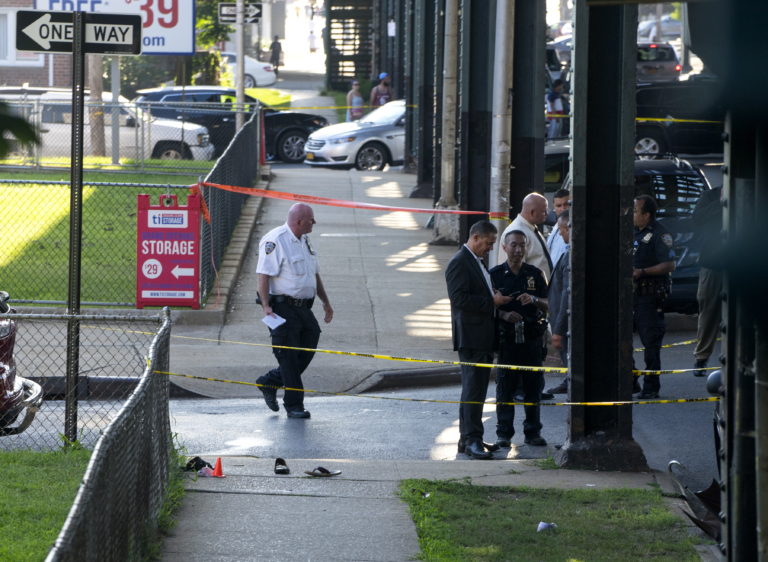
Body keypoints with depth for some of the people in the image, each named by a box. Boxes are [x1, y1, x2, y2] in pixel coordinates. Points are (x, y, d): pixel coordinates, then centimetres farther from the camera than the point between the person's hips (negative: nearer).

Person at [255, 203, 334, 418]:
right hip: (282, 308, -9)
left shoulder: (304, 241, 15)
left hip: (303, 308, 9)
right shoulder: (275, 241, -14)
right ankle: (294, 405, 4)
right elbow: (263, 276, -18)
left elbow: (314, 274, 25)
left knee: (308, 350, 7)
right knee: (288, 357, -3)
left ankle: (269, 383, 22)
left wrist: (325, 302, 25)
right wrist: (266, 307, -25)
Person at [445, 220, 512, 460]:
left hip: (483, 338, 10)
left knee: (475, 388, 13)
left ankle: (467, 438, 19)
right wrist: (491, 301, -18)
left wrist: (497, 302, 10)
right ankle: (471, 440, -12)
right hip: (471, 336, -10)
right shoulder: (460, 262, -12)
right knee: (473, 388, -11)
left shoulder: (477, 262, 19)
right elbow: (459, 298, -21)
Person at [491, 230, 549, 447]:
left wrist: (534, 300, -13)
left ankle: (533, 432, 12)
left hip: (532, 337, 2)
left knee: (533, 385, 3)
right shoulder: (495, 275, 4)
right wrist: (504, 315, -15)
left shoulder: (535, 274, 8)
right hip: (506, 337, -2)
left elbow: (548, 305, 8)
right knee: (505, 386, -1)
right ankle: (504, 433, 6)